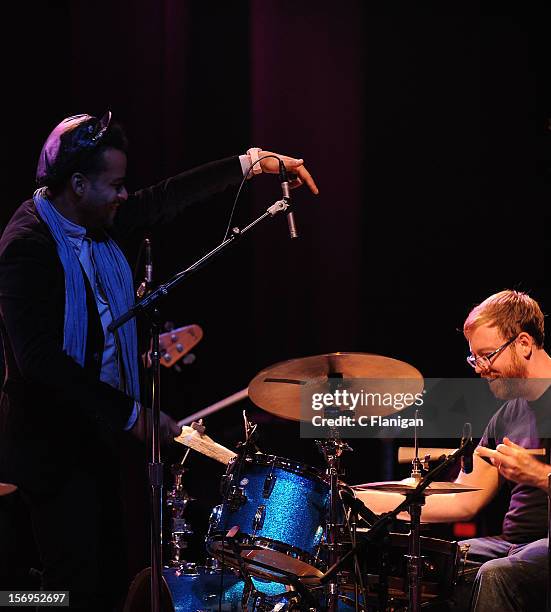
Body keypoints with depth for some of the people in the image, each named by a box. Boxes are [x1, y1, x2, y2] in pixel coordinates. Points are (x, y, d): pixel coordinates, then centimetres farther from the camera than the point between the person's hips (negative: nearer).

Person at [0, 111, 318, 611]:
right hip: (53, 444, -9)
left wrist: (252, 162, 18)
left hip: (97, 431, 9)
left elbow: (166, 201, 18)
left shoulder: (97, 222, 3)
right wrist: (130, 413, -26)